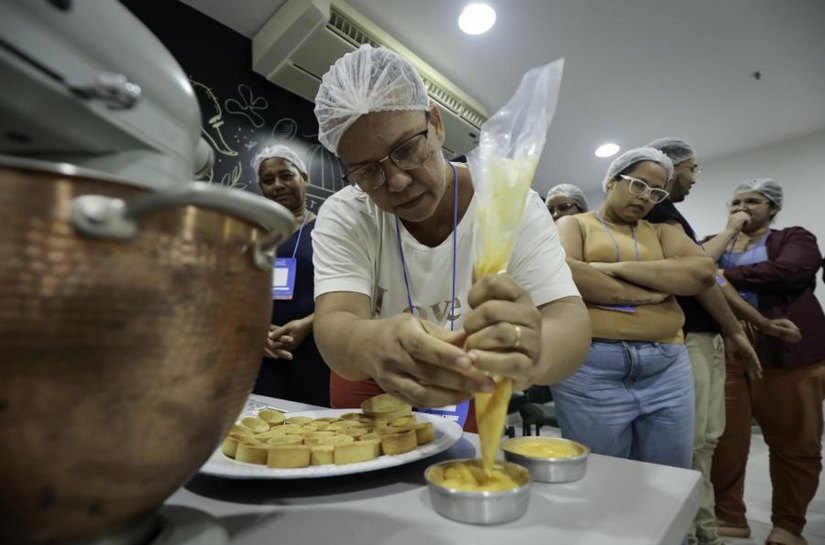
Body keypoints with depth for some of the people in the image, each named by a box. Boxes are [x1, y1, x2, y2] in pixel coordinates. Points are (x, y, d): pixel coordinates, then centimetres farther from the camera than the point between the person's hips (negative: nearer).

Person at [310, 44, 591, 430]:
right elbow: (333, 326, -25)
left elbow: (570, 319, -23)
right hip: (369, 392, 1)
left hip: (474, 398, 0)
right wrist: (374, 345, -47)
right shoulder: (343, 216, -12)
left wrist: (530, 353, -45)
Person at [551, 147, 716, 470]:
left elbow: (703, 273, -1)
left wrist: (617, 267, -10)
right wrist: (639, 293, -9)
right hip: (591, 366, -4)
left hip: (667, 368, 5)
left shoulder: (662, 232, 18)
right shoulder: (575, 224, 8)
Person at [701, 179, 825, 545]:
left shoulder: (795, 238, 7)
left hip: (788, 349, -1)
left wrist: (723, 276, -12)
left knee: (795, 441, 7)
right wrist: (730, 230, 0)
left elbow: (787, 271, -15)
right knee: (725, 435, 1)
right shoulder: (717, 242, 16)